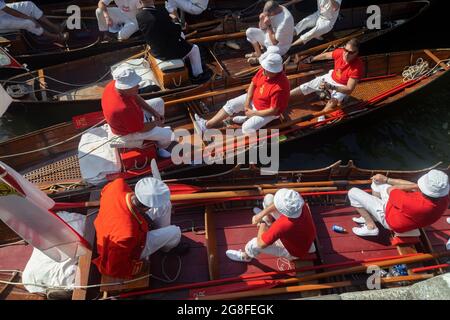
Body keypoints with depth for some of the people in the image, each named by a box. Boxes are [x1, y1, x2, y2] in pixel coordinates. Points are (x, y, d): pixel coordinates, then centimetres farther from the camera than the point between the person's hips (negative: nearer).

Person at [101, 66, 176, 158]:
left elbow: (135, 97, -1)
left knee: (159, 102, 14)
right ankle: (162, 145, 34)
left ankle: (158, 134, 33)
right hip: (129, 132, -8)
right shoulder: (123, 109, -43)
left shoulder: (115, 84, -20)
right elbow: (142, 128, -27)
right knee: (167, 134, -4)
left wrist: (153, 112, -4)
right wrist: (156, 123, -8)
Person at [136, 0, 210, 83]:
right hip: (167, 51, -8)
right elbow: (176, 31, -19)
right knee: (194, 49, 14)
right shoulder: (161, 14, -32)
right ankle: (198, 75, 26)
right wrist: (178, 26, 4)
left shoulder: (139, 15, -10)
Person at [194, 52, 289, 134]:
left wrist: (253, 113, -19)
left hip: (267, 112, -7)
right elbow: (253, 84, 0)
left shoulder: (279, 88, -37)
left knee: (246, 128, -25)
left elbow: (273, 111, -28)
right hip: (254, 99, 7)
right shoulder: (264, 71, -17)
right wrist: (247, 102, -8)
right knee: (230, 104, 0)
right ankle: (207, 124, 6)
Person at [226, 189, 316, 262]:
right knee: (268, 198, 1)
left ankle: (246, 256, 33)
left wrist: (262, 223, -16)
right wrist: (261, 214, -14)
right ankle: (268, 221, 39)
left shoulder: (282, 225, -48)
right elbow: (279, 202, -8)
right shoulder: (296, 200, -32)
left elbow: (261, 244, -32)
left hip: (294, 252, -6)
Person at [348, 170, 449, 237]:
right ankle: (371, 216, 26)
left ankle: (371, 226, 6)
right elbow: (414, 186, -12)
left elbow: (391, 190, -27)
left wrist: (415, 186, -12)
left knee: (353, 192, -6)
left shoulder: (418, 204, -46)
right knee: (378, 181, 19)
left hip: (390, 220, -7)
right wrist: (387, 179, -10)